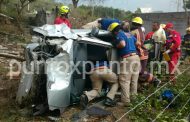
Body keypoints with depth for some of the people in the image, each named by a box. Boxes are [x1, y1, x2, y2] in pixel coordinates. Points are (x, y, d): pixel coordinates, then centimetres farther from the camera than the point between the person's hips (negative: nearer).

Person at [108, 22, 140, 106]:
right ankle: (133, 97, 25)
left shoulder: (119, 34, -4)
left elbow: (122, 44, -23)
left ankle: (125, 101, -3)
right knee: (134, 80, 15)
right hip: (136, 57, 9)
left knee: (124, 81, -4)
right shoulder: (129, 34, 20)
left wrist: (116, 46, -5)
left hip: (127, 59, -8)